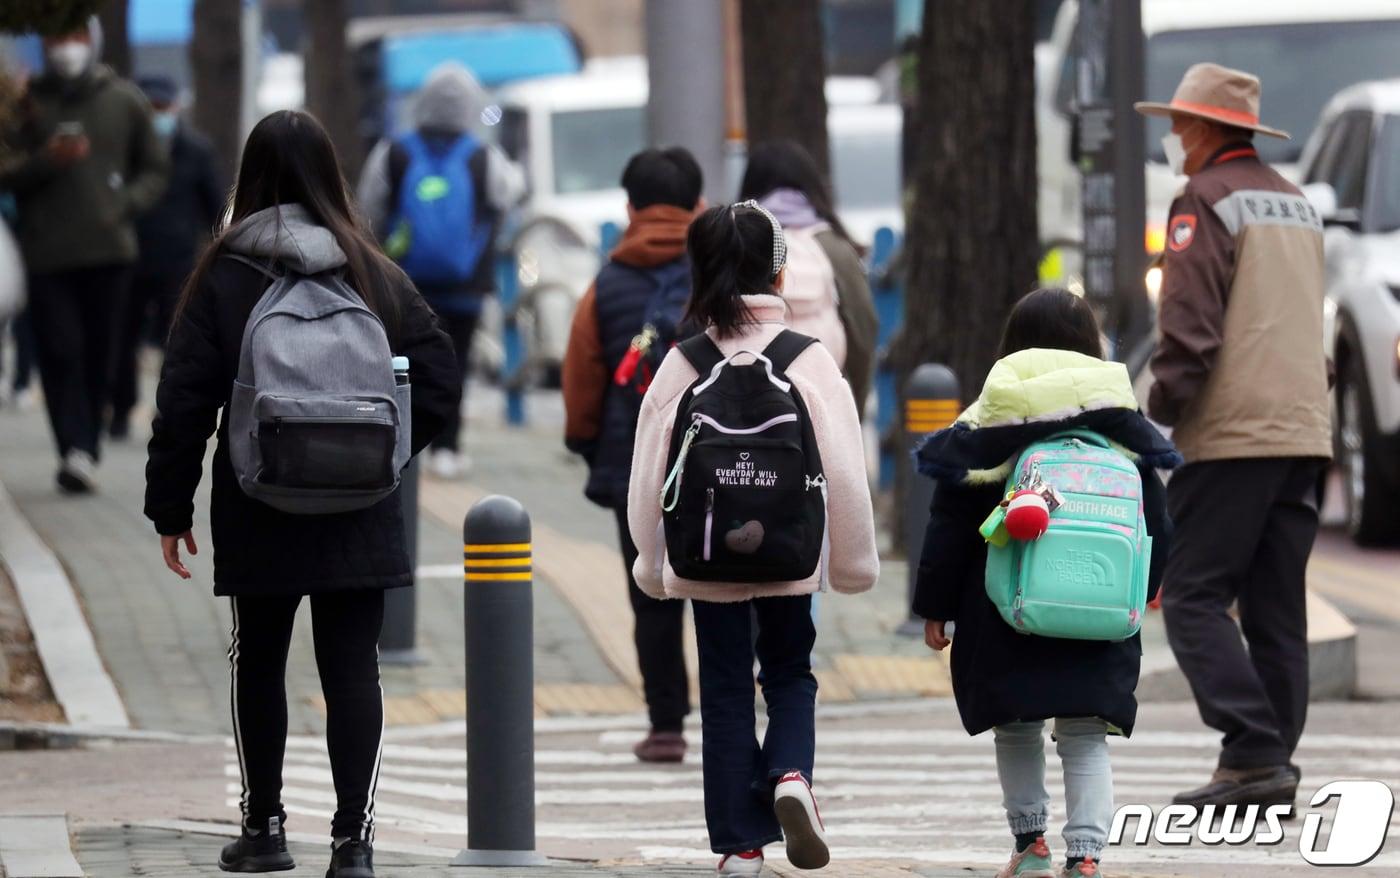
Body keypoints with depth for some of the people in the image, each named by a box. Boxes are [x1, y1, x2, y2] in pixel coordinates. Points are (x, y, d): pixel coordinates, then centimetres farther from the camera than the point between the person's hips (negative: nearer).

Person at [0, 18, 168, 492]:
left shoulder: (123, 101, 10)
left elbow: (154, 169, 15)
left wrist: (126, 204, -3)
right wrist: (45, 160, -16)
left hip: (109, 251, 1)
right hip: (47, 252, -1)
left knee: (98, 356, 3)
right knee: (59, 352, -11)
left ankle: (86, 451, 13)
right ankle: (75, 450, -18)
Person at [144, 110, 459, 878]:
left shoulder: (222, 277, -5)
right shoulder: (375, 275, 0)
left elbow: (184, 402, -5)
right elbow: (438, 381, 0)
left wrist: (170, 506, 2)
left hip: (257, 517, -1)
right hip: (359, 519, 1)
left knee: (257, 662, 15)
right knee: (352, 669, 1)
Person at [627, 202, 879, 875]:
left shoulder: (682, 364, -6)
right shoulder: (810, 360, -8)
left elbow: (648, 475, 0)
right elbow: (844, 472, -6)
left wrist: (652, 565, 12)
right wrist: (853, 561, 6)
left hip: (706, 559, 0)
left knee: (726, 692, 10)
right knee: (791, 674, 18)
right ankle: (790, 774, -10)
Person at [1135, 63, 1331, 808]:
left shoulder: (1206, 203, -7)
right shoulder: (1296, 205, 19)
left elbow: (1190, 328, -15)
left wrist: (1161, 409, -7)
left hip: (1232, 436, -8)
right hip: (1303, 433, 8)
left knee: (1193, 598, -7)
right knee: (1276, 608, 7)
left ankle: (1255, 753, -18)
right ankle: (1269, 769, 6)